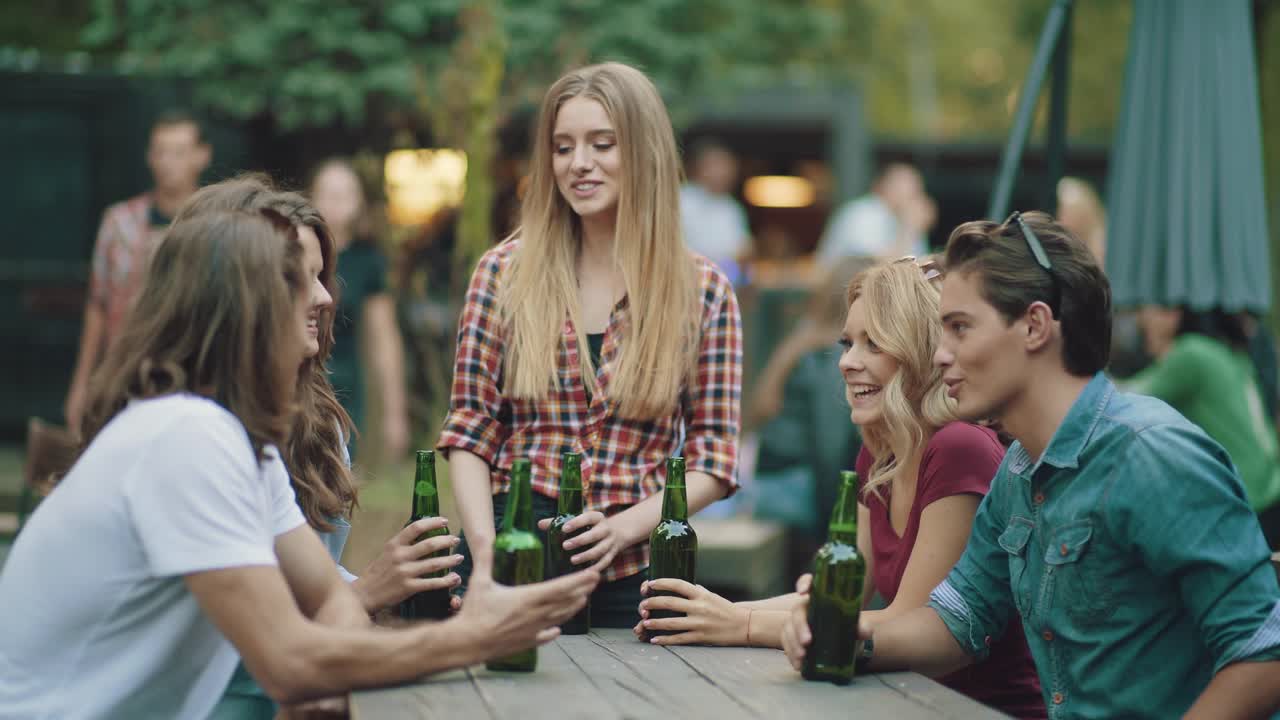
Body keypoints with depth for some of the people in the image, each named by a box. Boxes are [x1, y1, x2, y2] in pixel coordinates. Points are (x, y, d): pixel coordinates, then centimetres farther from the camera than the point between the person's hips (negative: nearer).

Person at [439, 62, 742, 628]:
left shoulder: (703, 291, 2)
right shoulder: (505, 273, 3)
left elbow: (713, 454, 1)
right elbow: (469, 430, 2)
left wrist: (627, 526, -15)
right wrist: (484, 553, -13)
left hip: (631, 571, 0)